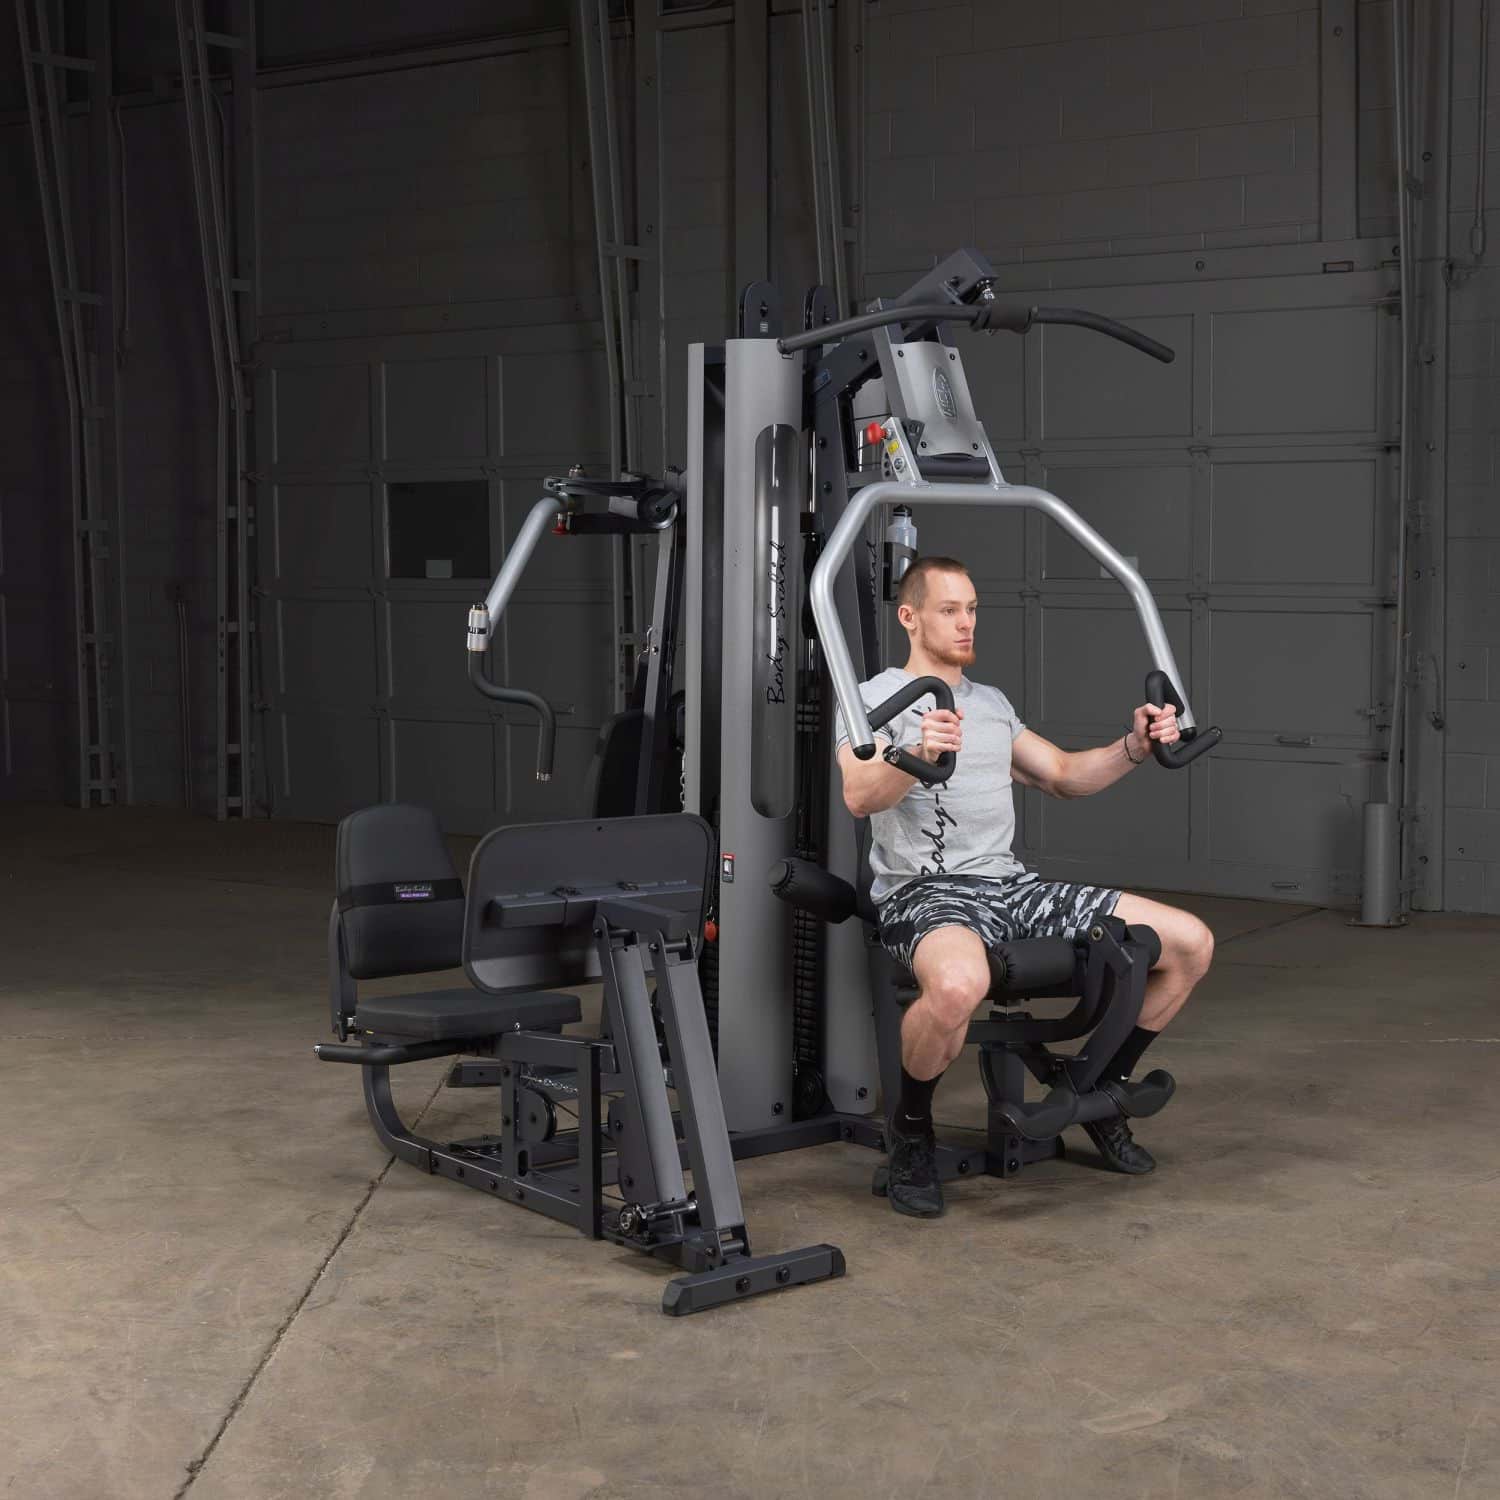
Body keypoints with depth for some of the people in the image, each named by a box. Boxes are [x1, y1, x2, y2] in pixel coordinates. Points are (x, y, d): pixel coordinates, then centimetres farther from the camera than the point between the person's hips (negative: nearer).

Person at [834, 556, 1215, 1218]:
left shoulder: (992, 704, 22)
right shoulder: (874, 699, -2)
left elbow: (1065, 776, 25)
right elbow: (861, 796, -21)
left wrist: (1134, 746, 7)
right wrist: (917, 755, -41)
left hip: (1011, 886, 7)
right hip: (926, 891, -7)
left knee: (1191, 942, 0)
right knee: (958, 984, -44)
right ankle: (911, 1128, -13)